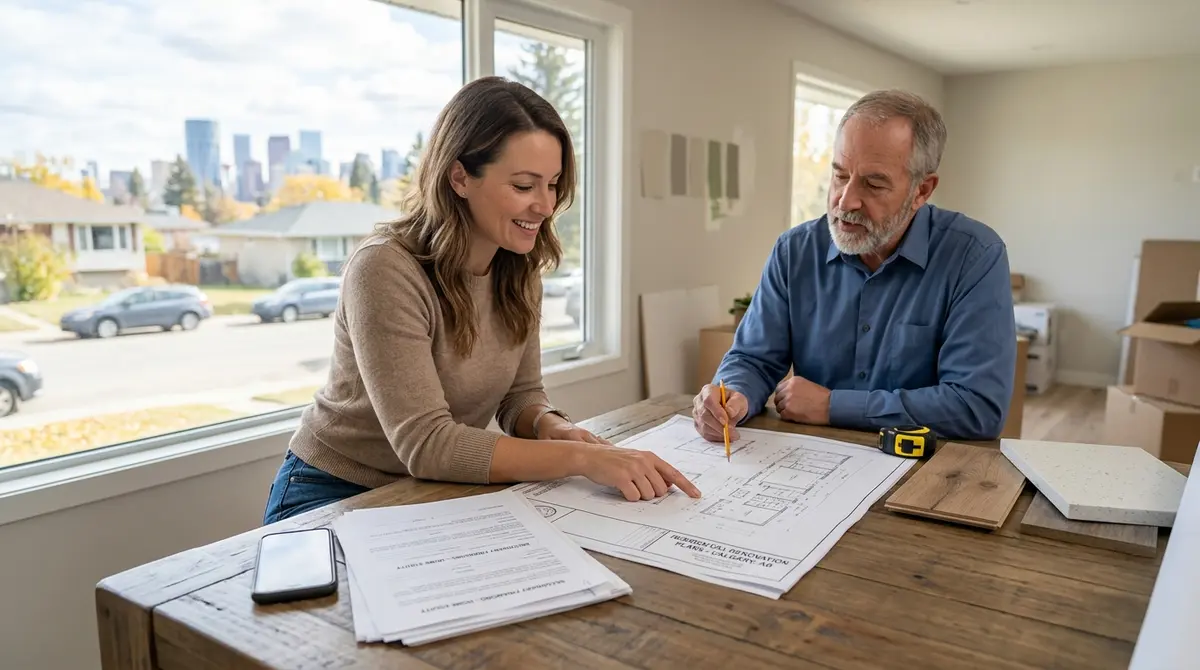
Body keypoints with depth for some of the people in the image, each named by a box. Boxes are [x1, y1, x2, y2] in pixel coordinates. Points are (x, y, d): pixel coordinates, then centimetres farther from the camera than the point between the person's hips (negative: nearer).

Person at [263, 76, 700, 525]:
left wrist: (555, 428, -22)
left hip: (438, 493, 6)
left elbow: (521, 395, 1)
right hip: (334, 497, -6)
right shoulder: (385, 269, -25)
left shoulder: (519, 270, -3)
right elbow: (424, 443, -29)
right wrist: (581, 457, -35)